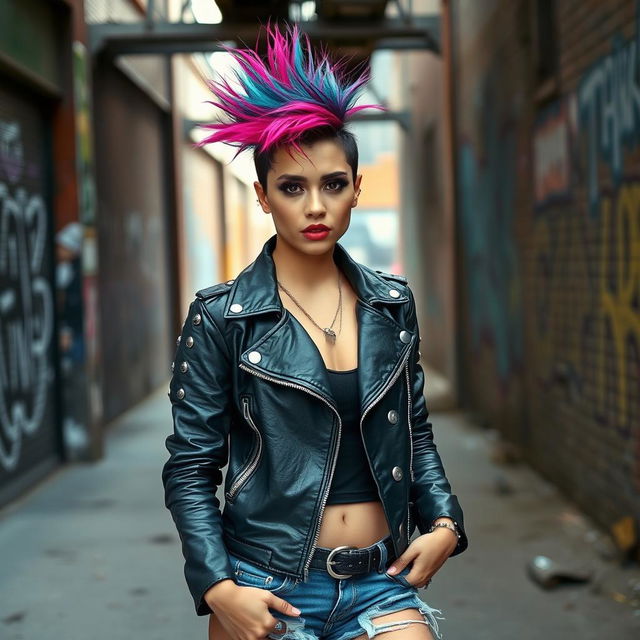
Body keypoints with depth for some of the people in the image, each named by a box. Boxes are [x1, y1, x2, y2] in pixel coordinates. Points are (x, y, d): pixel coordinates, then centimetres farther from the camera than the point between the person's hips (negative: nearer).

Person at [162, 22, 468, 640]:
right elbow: (190, 468, -4)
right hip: (268, 589, -2)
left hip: (380, 584, 3)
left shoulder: (392, 304, 5)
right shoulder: (220, 317, -6)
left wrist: (443, 523, 0)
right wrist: (219, 589, -13)